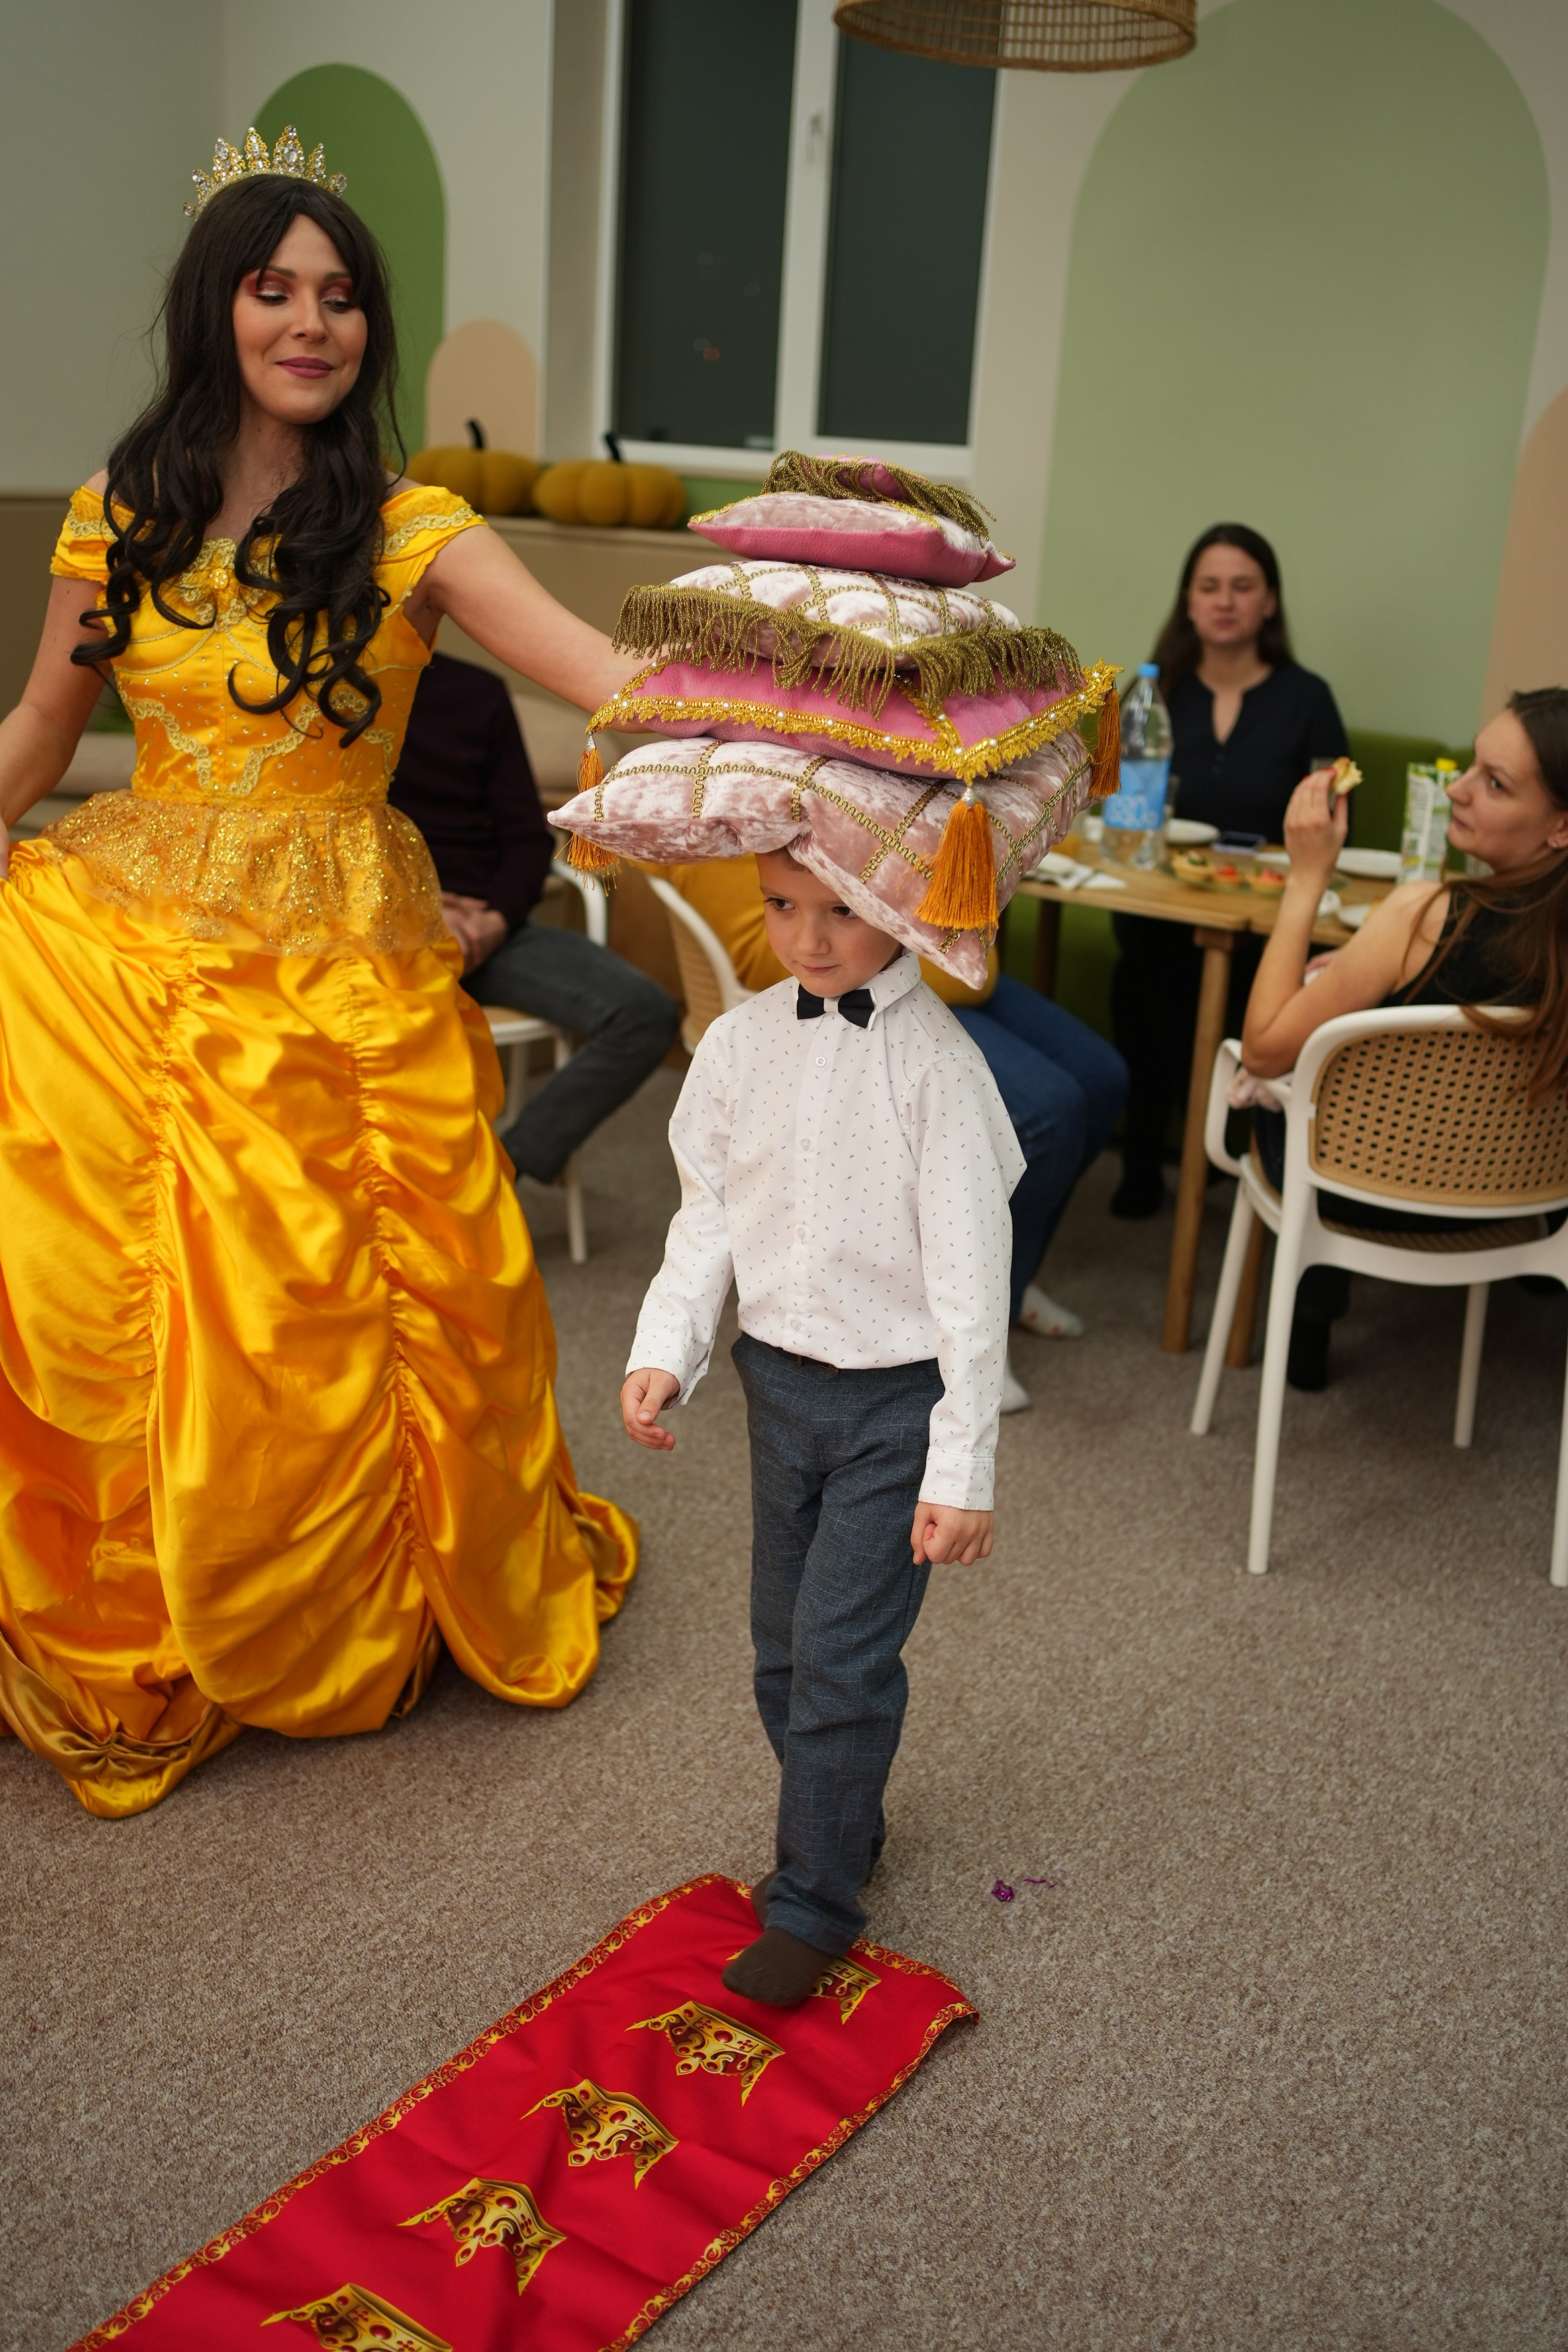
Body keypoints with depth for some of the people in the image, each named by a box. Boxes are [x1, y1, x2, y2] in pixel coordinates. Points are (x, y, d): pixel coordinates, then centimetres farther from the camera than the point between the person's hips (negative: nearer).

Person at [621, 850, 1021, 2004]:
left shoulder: (935, 1063, -19)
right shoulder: (739, 1045, -3)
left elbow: (970, 1274, -17)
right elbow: (707, 1216, 7)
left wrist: (963, 1470, -16)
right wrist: (665, 1351, -7)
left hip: (899, 1399, -5)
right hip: (780, 1378, 6)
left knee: (841, 1650, -4)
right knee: (784, 1644, 16)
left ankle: (813, 1904, 15)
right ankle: (839, 1829, 40)